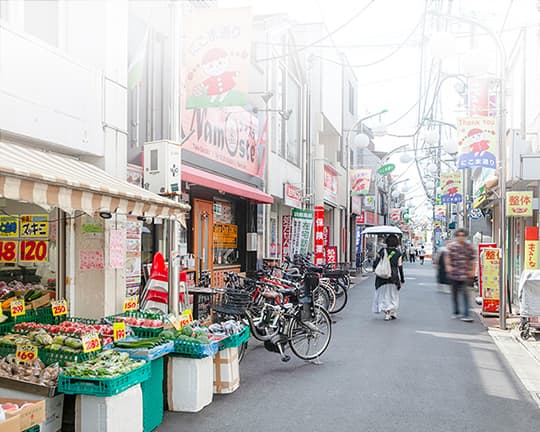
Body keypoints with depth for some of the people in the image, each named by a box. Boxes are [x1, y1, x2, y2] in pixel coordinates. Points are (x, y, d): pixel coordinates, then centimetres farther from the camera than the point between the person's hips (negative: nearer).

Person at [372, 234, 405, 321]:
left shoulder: (382, 251, 0)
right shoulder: (398, 253, -3)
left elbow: (375, 264, 1)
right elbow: (400, 267, -2)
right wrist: (402, 279, 6)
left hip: (382, 277, 1)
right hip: (393, 278, 0)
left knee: (383, 295, 9)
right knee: (393, 295, 14)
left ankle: (387, 312, -2)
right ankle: (393, 313, 15)